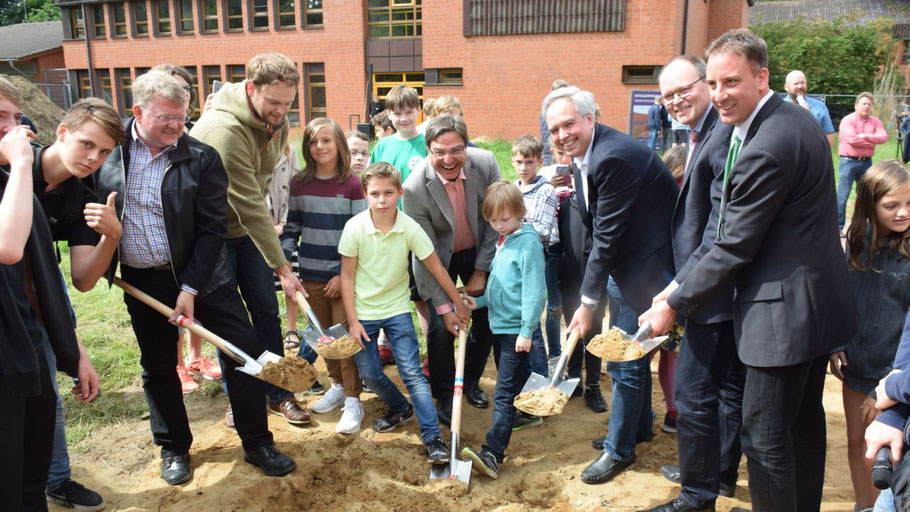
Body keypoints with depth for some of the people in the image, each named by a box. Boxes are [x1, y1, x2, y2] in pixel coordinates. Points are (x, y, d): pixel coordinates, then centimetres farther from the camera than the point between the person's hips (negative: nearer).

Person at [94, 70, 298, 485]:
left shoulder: (202, 158, -11)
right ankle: (174, 448, 34)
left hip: (202, 273, -2)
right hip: (140, 280, 2)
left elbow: (212, 228, -12)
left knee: (243, 352, -1)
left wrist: (190, 287, -15)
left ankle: (257, 444, 16)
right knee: (158, 367, 14)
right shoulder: (109, 148, -4)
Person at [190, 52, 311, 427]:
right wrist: (282, 268, -29)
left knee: (266, 309, 8)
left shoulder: (276, 120, -5)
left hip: (249, 227, 6)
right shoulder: (224, 130, -31)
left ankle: (277, 393, 20)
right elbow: (249, 206, -31)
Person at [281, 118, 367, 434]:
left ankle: (353, 401, 8)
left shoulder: (352, 184, -6)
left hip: (343, 274, -4)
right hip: (311, 273, 4)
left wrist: (345, 275, -11)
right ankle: (338, 385, 32)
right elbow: (292, 226, 10)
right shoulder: (299, 184, 3)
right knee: (323, 334, 14)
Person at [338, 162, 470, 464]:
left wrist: (459, 305, 0)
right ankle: (400, 409, 34)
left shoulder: (410, 228, -15)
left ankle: (433, 438, -3)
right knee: (369, 374, 5)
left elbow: (436, 269, -7)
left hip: (397, 309, -1)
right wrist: (353, 321, -8)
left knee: (411, 371, -8)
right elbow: (347, 275, -7)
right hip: (363, 311, 1)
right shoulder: (355, 227, -15)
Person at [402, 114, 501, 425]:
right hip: (438, 259, -3)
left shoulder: (485, 163, -22)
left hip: (479, 252, 3)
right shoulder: (415, 188, -29)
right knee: (441, 328, -9)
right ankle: (444, 397, 14)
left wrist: (481, 270, -9)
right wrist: (444, 306, -19)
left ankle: (471, 381, 31)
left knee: (487, 321, 5)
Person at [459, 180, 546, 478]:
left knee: (504, 394, -10)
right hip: (499, 325, 9)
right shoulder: (502, 241, 12)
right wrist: (480, 301, 9)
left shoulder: (528, 242, -14)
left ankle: (492, 455, -12)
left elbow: (534, 289, -17)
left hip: (516, 330, -9)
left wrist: (527, 331, -19)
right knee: (511, 387, 19)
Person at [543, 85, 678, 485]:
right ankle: (639, 425, 42)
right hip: (627, 262, 10)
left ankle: (619, 449, 18)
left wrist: (588, 303, -18)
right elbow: (593, 231, 7)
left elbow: (607, 235, -24)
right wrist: (587, 296, 5)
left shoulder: (613, 157, -26)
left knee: (625, 358, 0)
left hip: (650, 264, -10)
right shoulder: (585, 156, 5)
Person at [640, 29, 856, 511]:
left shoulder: (766, 148, -24)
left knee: (764, 435, 1)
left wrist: (675, 304, -9)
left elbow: (734, 248, -20)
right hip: (816, 300, 11)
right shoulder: (795, 119, 9)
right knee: (804, 423, 23)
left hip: (783, 311, -11)